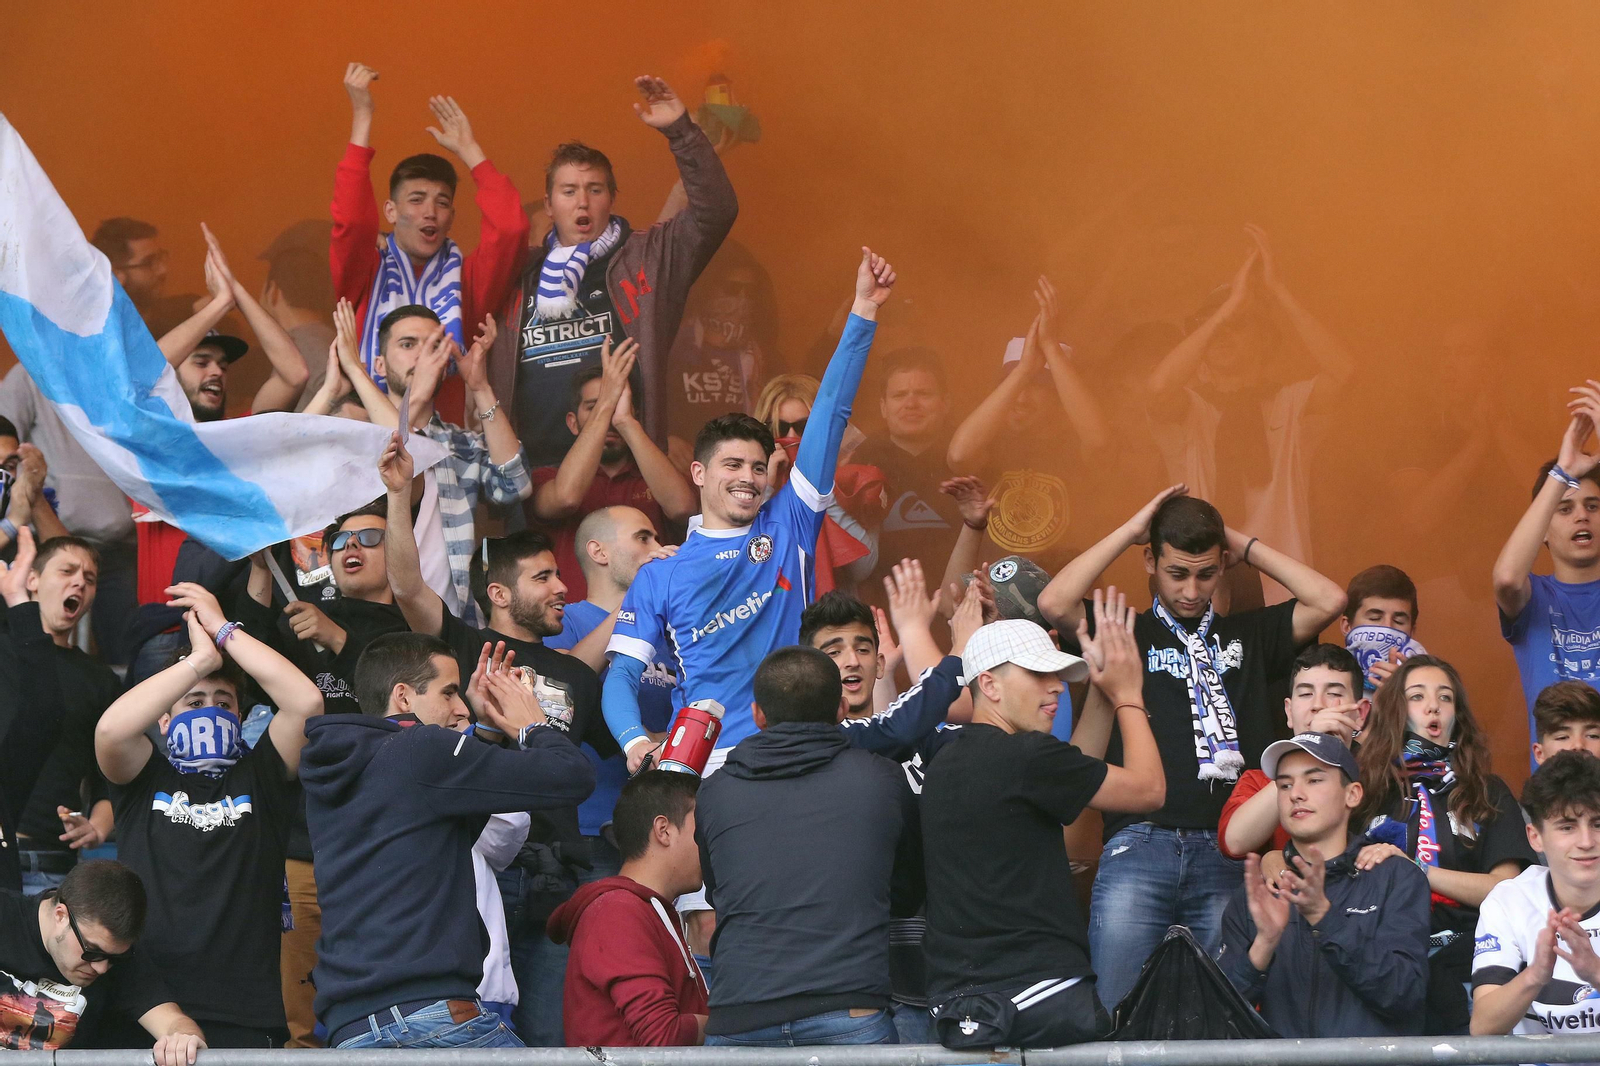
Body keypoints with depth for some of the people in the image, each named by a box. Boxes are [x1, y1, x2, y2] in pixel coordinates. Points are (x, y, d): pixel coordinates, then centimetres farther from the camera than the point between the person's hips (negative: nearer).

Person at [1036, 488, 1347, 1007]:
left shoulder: (1249, 634, 19)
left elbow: (1329, 601, 8)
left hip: (1228, 854, 1)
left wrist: (1247, 546, 12)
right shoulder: (1128, 633, 13)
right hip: (1139, 847, -1)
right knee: (1114, 1012, -9)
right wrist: (1131, 530, 4)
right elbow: (1054, 603, -3)